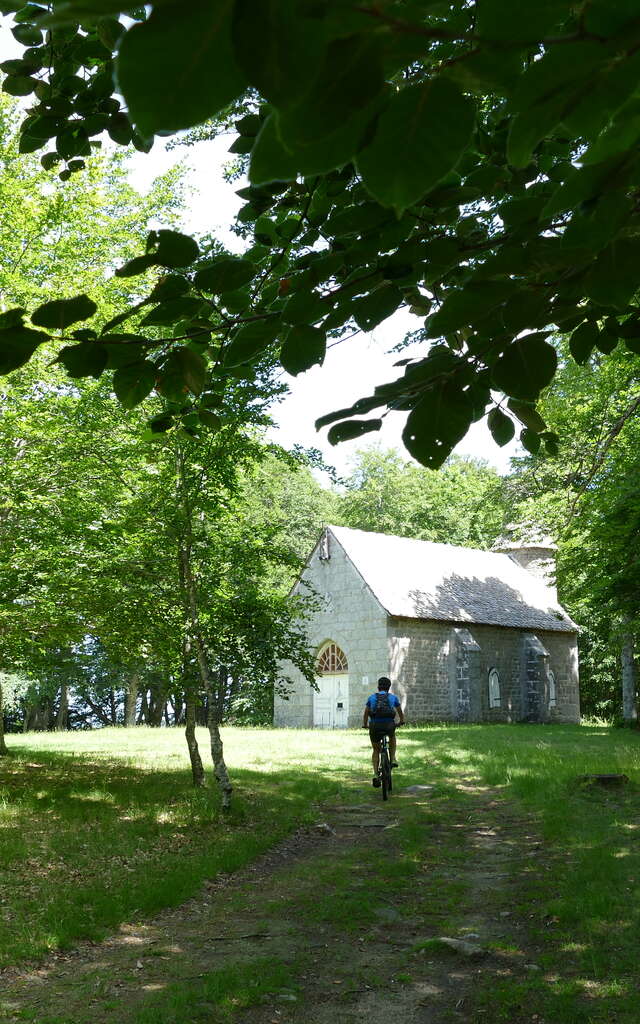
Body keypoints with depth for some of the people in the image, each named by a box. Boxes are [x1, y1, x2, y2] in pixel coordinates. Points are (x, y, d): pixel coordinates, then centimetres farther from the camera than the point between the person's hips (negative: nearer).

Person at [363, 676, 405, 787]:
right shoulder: (393, 697, 14)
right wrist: (401, 721, 45)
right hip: (389, 725, 0)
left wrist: (364, 724, 37)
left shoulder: (372, 697, 14)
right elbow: (400, 711, 27)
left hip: (375, 726, 0)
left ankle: (375, 775, 6)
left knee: (376, 751, 20)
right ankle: (393, 759, 22)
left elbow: (366, 713, 21)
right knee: (392, 736, 37)